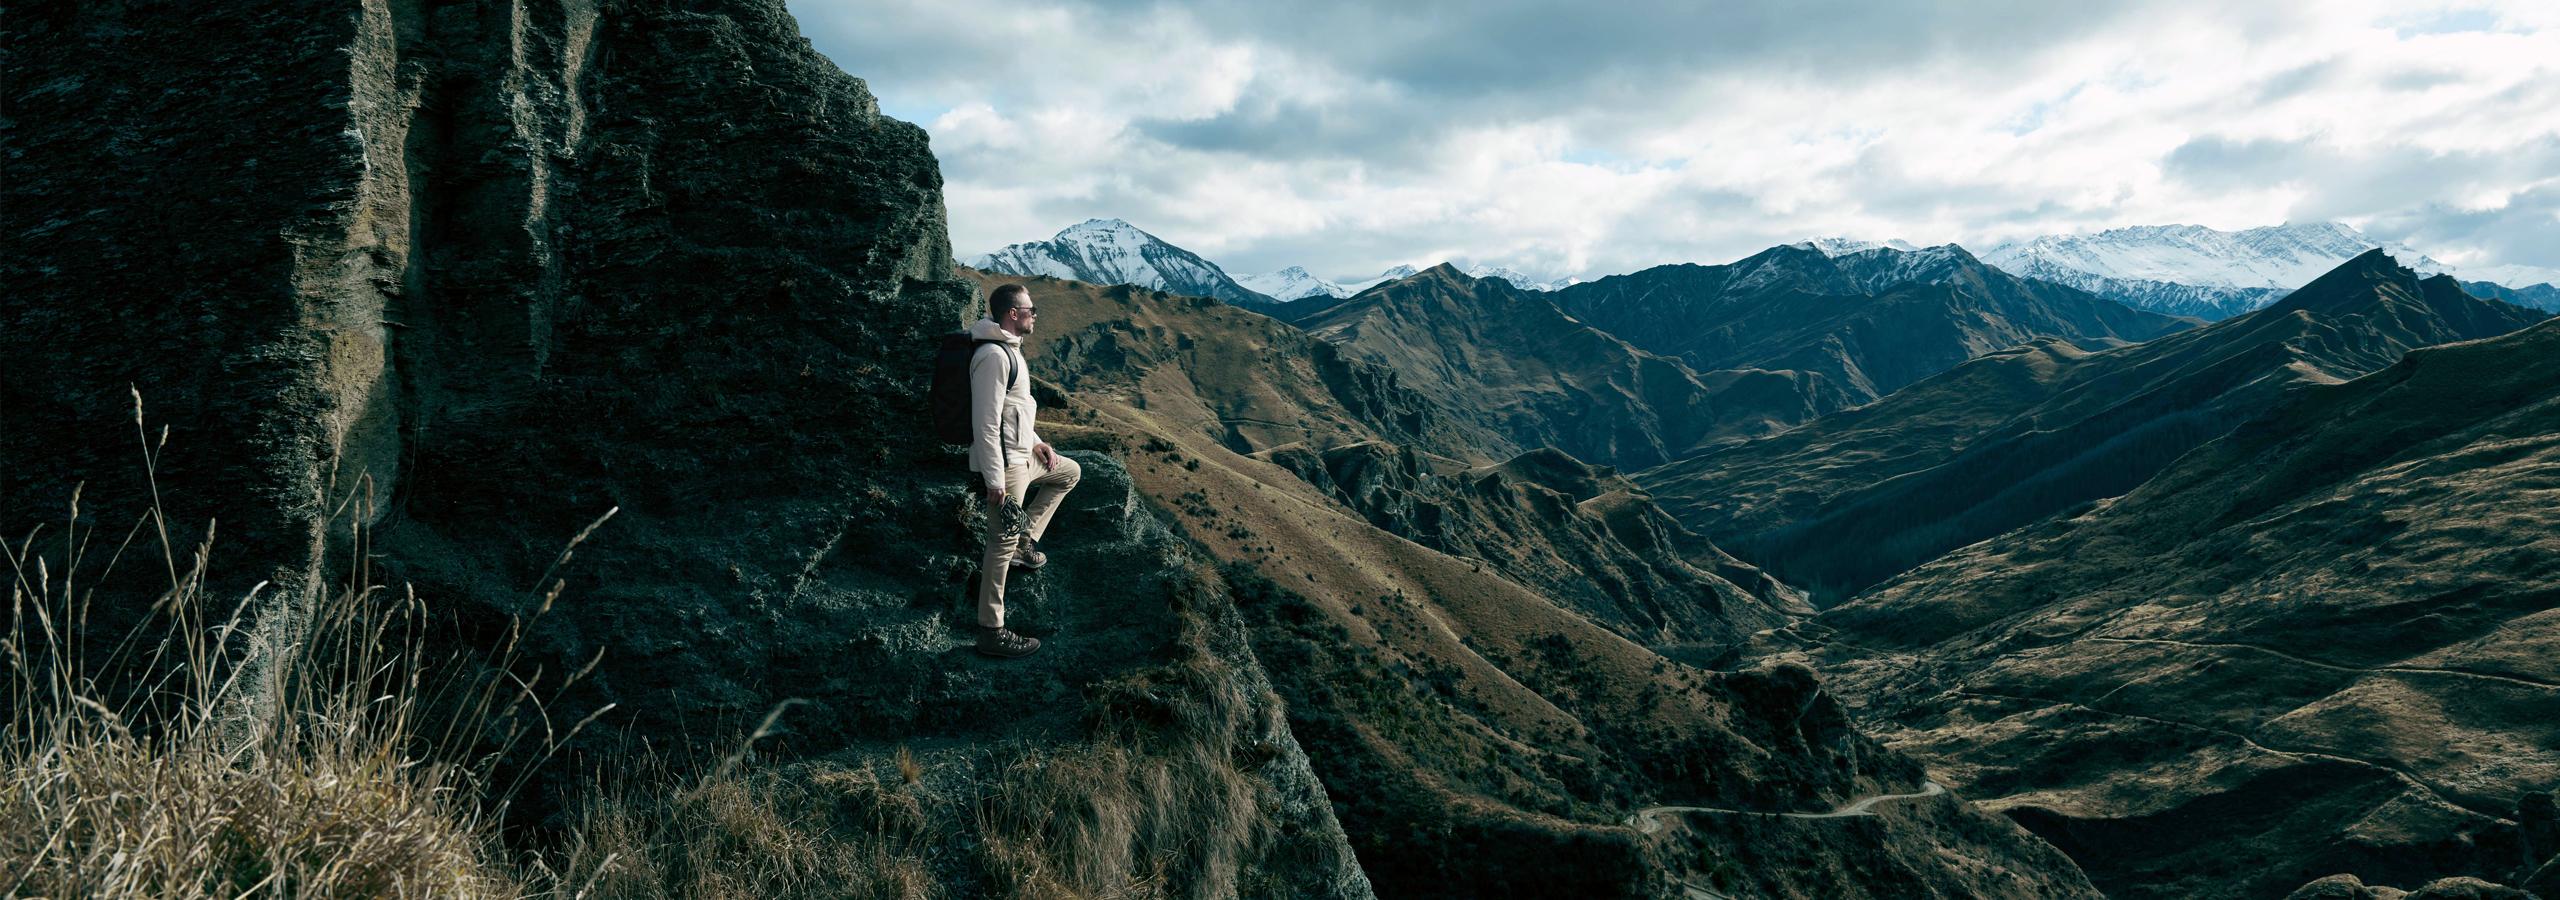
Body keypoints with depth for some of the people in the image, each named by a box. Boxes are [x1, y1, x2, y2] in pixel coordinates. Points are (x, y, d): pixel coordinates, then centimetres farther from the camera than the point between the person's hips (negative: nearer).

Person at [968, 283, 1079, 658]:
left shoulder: (1008, 349, 11)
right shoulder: (993, 356, -22)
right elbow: (986, 423, -25)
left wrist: (1036, 442, 16)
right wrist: (995, 481, -25)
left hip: (1021, 454, 10)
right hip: (1004, 463, -10)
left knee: (1069, 472, 27)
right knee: (1003, 542, -6)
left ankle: (1025, 541, 20)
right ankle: (992, 632, 0)